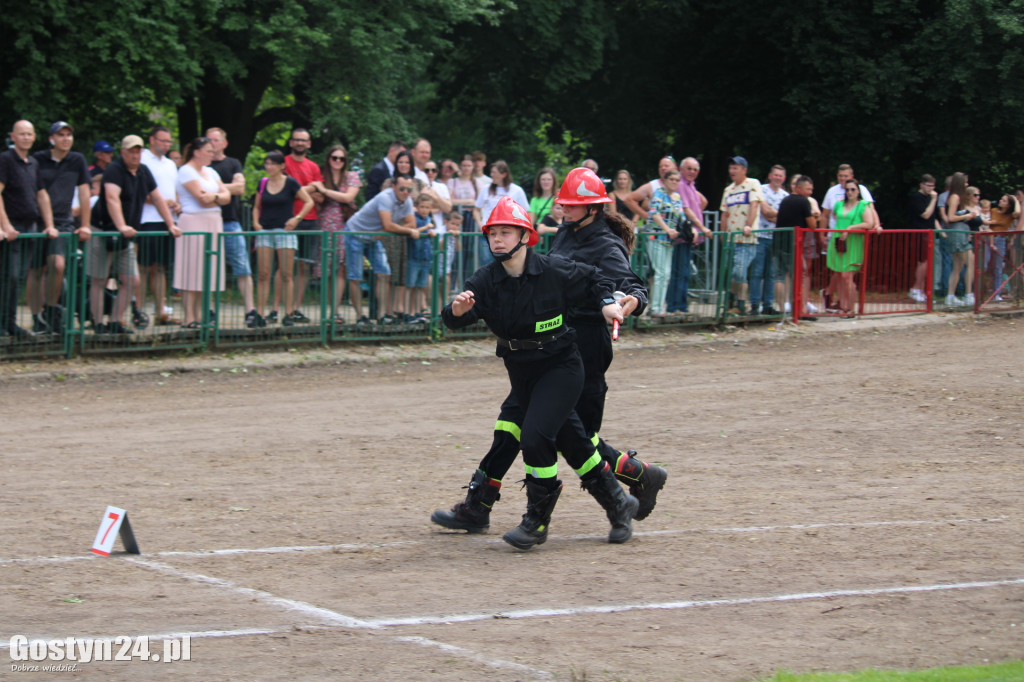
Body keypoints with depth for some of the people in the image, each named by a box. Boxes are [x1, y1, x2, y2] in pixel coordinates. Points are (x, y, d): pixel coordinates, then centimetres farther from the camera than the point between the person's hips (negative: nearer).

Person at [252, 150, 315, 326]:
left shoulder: (290, 183, -2)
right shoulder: (263, 183, 9)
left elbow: (309, 202, 1)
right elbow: (257, 206, 20)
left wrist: (297, 218, -10)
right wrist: (256, 222, 3)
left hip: (284, 231, -3)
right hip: (264, 232, 3)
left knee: (286, 275, -2)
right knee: (263, 275, -1)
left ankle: (289, 314, 2)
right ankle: (260, 313, -1)